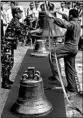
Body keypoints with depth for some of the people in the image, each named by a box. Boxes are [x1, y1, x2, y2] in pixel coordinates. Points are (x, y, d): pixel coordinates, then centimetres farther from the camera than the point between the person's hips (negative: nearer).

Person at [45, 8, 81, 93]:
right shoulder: (77, 24, 17)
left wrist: (52, 17, -37)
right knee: (70, 68, 14)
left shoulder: (73, 24, -15)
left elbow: (64, 23, -34)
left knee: (52, 53, -14)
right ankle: (72, 87, 20)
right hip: (74, 48, 10)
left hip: (69, 46, -10)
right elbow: (66, 23, 32)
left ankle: (56, 75, -14)